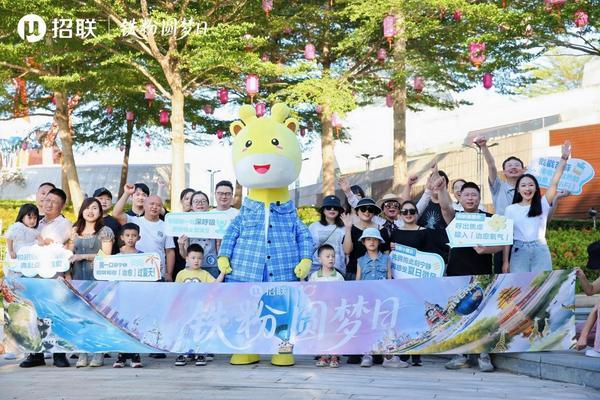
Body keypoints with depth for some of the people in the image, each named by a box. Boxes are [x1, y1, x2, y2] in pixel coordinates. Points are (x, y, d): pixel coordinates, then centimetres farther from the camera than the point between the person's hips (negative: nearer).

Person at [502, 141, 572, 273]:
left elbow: (554, 183, -3)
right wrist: (505, 261, 1)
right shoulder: (510, 209, 6)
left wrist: (564, 158, -10)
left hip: (540, 251, 0)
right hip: (519, 252, 0)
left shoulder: (543, 204, 7)